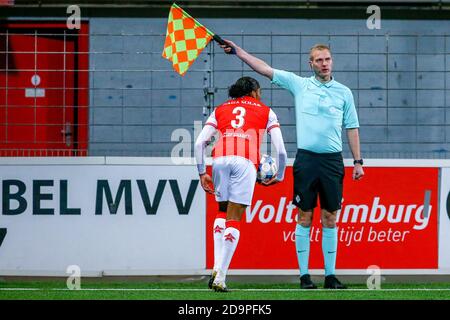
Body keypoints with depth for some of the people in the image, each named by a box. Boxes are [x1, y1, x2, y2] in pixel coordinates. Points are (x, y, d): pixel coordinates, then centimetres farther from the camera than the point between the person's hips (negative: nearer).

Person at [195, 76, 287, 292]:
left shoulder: (220, 110, 26)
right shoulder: (266, 112, 21)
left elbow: (199, 143, 14)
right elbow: (280, 149, 12)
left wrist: (202, 172, 17)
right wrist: (279, 175, 26)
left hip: (220, 159, 2)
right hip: (246, 162, -2)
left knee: (222, 212, 21)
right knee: (234, 219, 0)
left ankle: (216, 268, 7)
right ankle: (220, 277, -7)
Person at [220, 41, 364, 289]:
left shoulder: (344, 92, 8)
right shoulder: (299, 84, 6)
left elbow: (352, 128, 11)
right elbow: (265, 69, 5)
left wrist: (358, 161, 6)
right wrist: (237, 51, 0)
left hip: (333, 161, 1)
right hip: (306, 159, -1)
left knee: (330, 218, 3)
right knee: (304, 217, 1)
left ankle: (330, 275, 7)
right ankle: (304, 275, 5)